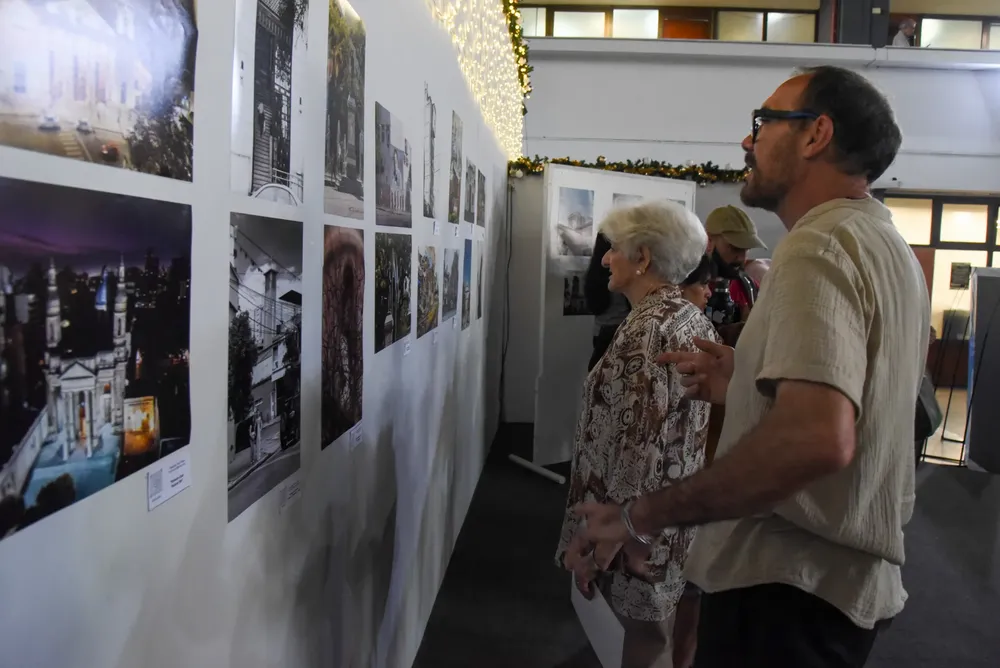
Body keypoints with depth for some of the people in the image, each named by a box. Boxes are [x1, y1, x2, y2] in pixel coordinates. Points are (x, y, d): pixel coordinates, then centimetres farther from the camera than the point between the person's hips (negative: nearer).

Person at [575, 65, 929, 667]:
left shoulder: (820, 244, -19)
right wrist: (748, 382, 11)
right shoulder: (894, 247, 13)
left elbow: (817, 439, -34)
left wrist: (645, 516, -25)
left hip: (788, 584, -10)